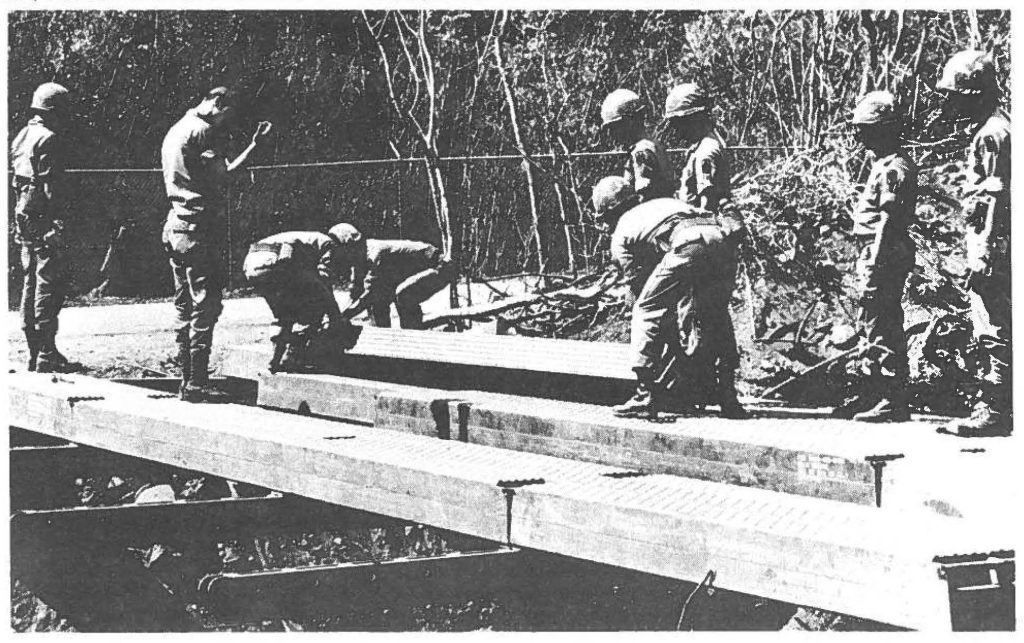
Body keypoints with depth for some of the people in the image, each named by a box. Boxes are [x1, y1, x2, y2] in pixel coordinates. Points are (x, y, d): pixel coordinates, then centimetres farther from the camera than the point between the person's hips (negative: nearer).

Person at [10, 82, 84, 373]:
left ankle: (35, 354, 17)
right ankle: (47, 355, -8)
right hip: (45, 219, -10)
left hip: (23, 218, 10)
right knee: (49, 283, -7)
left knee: (31, 282, 13)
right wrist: (57, 220, -18)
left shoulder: (21, 137, 15)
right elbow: (52, 187, -19)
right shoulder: (49, 140, -13)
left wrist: (19, 219, 20)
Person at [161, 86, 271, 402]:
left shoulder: (175, 130, 20)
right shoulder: (202, 131, -11)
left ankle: (187, 380, 15)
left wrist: (254, 144, 19)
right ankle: (197, 384, -9)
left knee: (185, 306, 12)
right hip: (199, 227, -10)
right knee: (206, 305, -8)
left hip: (175, 225, 10)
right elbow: (220, 176, -12)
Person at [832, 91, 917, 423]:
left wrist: (874, 268, -21)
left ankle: (894, 404, -4)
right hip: (876, 254, 11)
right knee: (870, 325, 17)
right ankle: (870, 394, 26)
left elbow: (888, 222, -20)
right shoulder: (886, 163, 15)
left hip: (884, 255, -11)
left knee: (883, 328, -7)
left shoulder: (893, 168, -17)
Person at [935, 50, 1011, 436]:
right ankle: (997, 408, 18)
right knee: (995, 333, 13)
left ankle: (994, 412, -6)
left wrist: (985, 255, -21)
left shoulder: (992, 134, -14)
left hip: (991, 245, -10)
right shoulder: (990, 128, 18)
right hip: (990, 246, 10)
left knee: (993, 331, -8)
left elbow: (996, 198, -19)